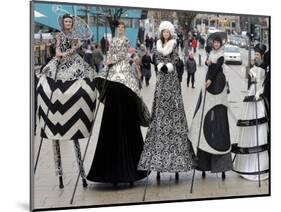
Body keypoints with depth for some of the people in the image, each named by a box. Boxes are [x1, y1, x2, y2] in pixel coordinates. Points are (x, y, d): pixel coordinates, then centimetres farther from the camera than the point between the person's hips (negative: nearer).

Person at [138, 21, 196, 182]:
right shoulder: (159, 44, 15)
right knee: (160, 108, 0)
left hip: (172, 78, -3)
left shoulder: (174, 44, 6)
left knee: (172, 107, -7)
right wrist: (162, 66, -13)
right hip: (162, 78, 3)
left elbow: (175, 60, -2)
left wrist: (168, 66, -19)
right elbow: (158, 59, 7)